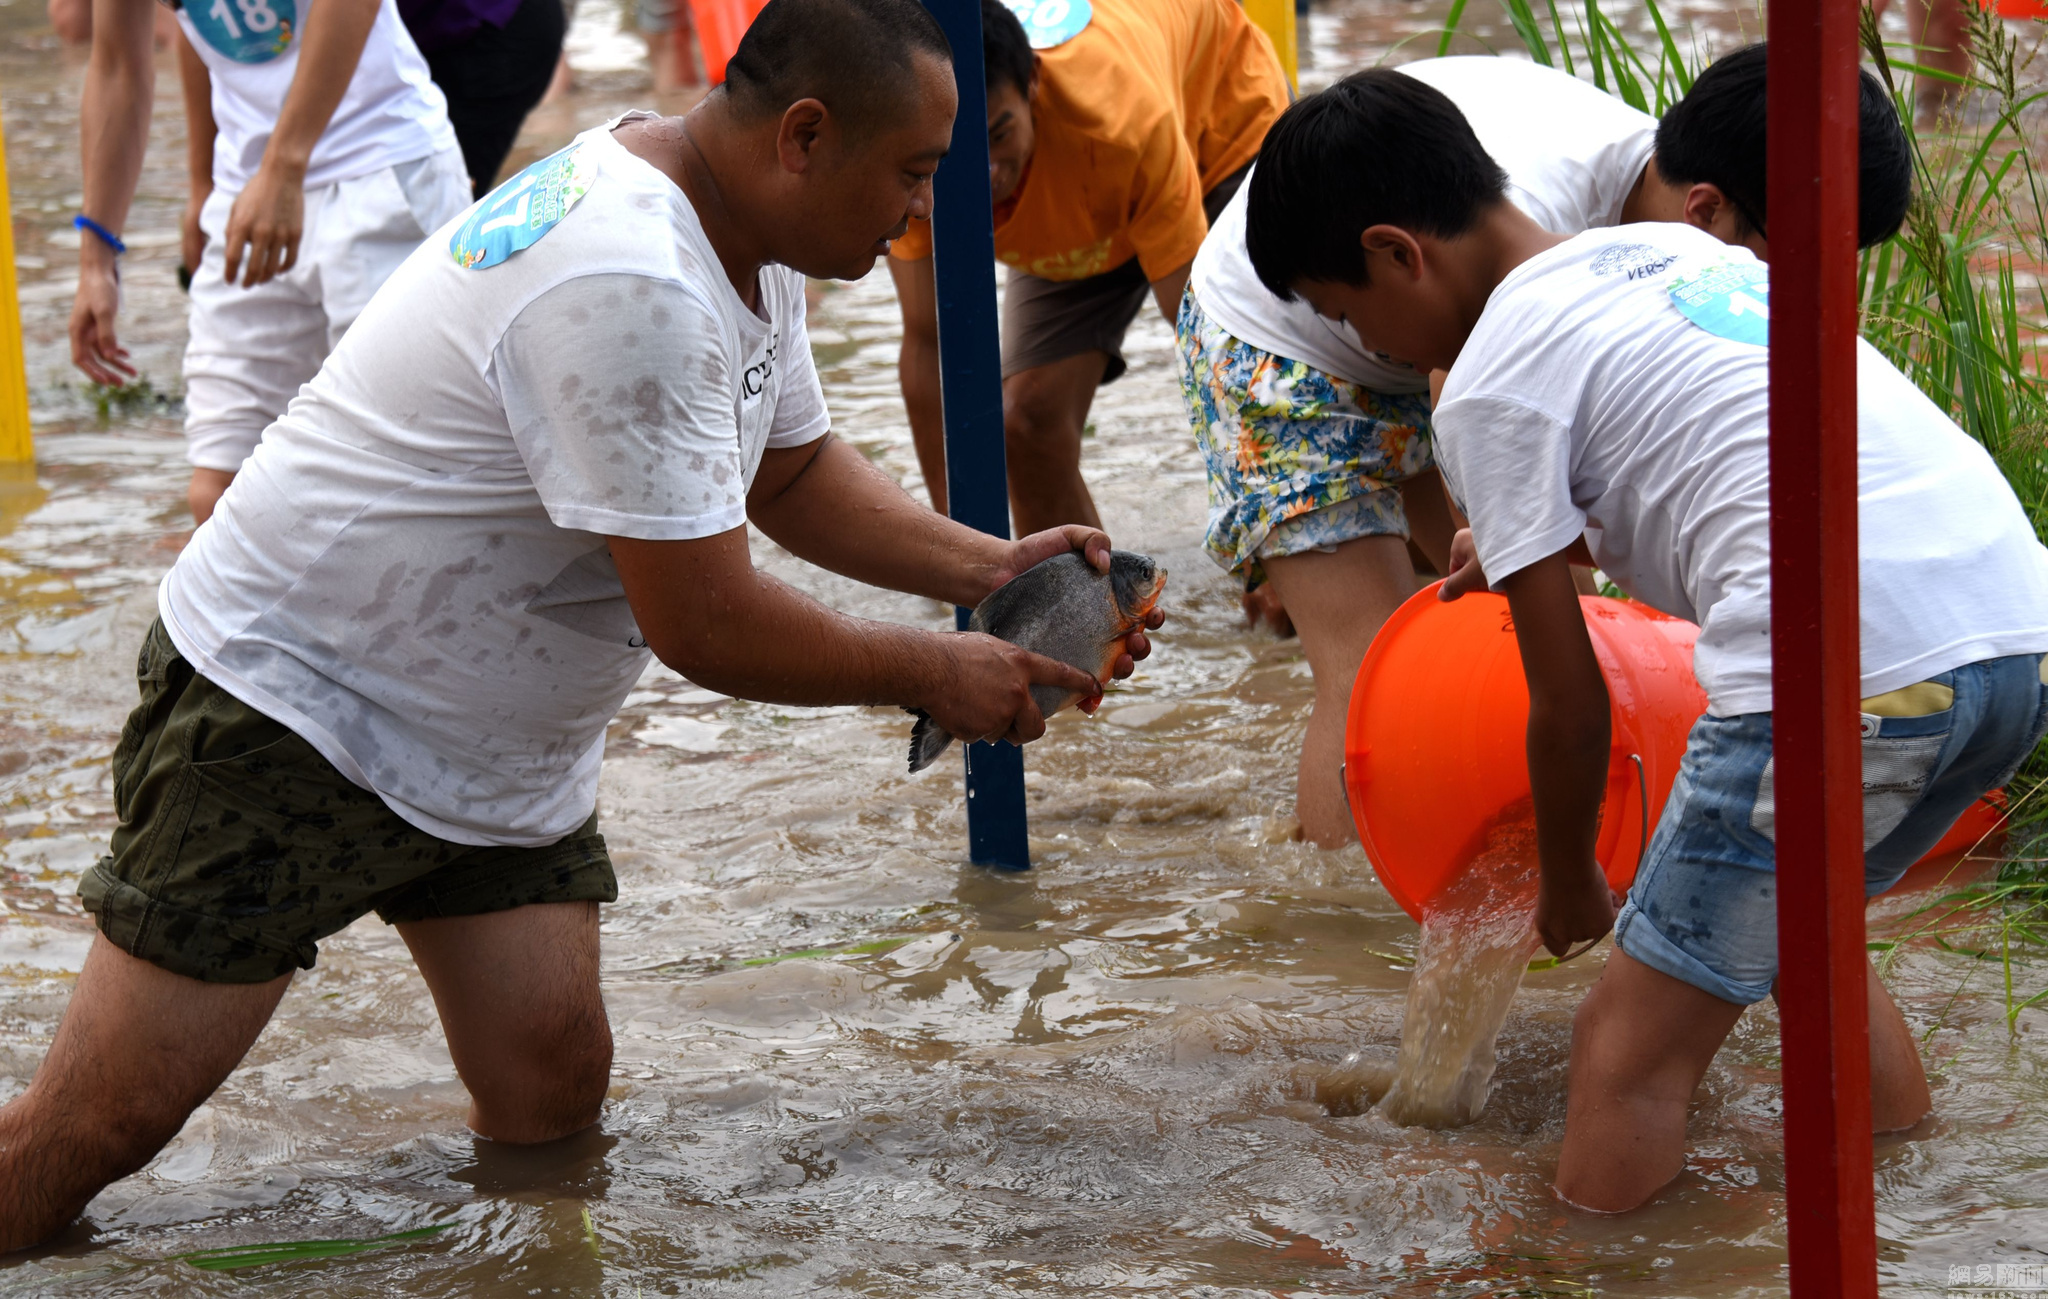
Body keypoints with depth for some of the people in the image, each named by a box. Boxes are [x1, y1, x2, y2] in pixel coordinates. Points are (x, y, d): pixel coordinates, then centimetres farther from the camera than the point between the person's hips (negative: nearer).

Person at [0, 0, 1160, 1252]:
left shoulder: (752, 242, 4)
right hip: (293, 703, -10)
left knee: (551, 1099, 0)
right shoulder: (629, 289, -29)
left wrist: (987, 568, 4)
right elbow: (704, 624, -25)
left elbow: (795, 471, 19)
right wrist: (931, 671, -11)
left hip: (496, 756, 10)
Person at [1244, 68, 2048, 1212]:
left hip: (1851, 672, -8)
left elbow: (1571, 705, 6)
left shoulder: (1492, 386, 3)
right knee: (1785, 923, 29)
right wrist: (1546, 541, 53)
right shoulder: (1677, 250, 24)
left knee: (1631, 1062, -2)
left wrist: (1568, 886, 24)